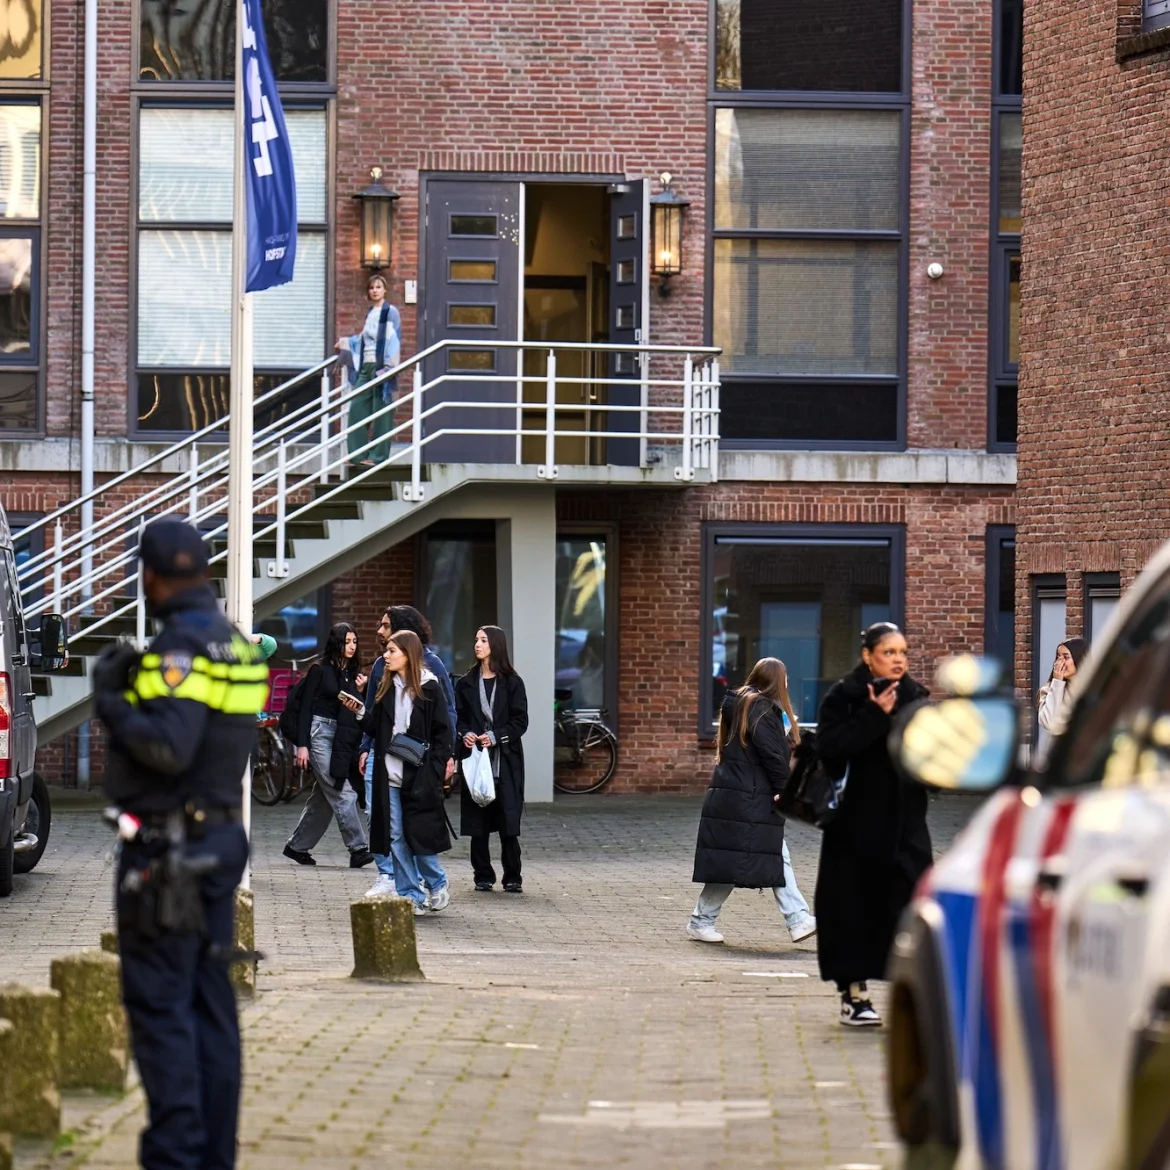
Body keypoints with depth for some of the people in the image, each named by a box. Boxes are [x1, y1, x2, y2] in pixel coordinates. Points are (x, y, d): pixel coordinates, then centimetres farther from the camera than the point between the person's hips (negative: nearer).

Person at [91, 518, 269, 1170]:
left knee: (159, 1005, -6)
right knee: (210, 1004, 10)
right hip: (220, 839, 9)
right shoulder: (235, 644, 12)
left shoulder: (182, 647, -16)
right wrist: (135, 680, 18)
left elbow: (168, 745, -26)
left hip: (168, 847, -9)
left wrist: (110, 699, -12)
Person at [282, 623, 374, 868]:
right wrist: (302, 745, -10)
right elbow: (306, 707, -4)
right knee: (342, 794, -12)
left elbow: (357, 711, 15)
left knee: (323, 798, 8)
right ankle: (358, 848, -14)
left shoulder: (353, 673, 14)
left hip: (342, 739, 6)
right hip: (321, 735, -6)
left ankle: (297, 846, 19)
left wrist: (360, 691, -2)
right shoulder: (320, 670, -2)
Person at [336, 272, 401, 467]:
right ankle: (358, 454, 7)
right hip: (365, 366, 7)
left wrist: (387, 368, -18)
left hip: (380, 366, -7)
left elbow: (393, 341, -10)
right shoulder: (370, 313, 16)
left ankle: (378, 456, 0)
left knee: (380, 411, -4)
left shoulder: (390, 312, -4)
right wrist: (345, 343, 35)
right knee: (357, 409, 2)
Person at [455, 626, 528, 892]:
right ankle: (483, 875, 10)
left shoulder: (512, 683, 2)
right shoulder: (466, 683, 10)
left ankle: (512, 877, 3)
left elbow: (520, 721, -1)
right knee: (477, 823, 2)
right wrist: (465, 735, -9)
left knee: (508, 821, -4)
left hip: (505, 760, -3)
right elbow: (458, 718, 11)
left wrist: (496, 737, -14)